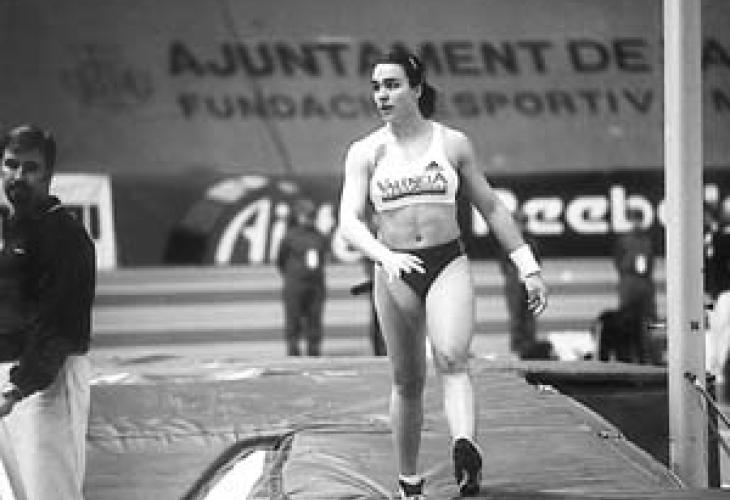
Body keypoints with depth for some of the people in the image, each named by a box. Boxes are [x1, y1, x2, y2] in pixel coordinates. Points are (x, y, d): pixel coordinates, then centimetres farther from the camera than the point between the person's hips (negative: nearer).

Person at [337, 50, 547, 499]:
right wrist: (385, 257, -27)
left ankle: (467, 449, -45)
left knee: (452, 358, -25)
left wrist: (529, 268, 11)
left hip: (448, 264, -1)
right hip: (395, 272, 1)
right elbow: (350, 221, -7)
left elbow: (491, 206, 13)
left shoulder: (452, 143, 5)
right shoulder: (365, 152, 3)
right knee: (408, 381, 8)